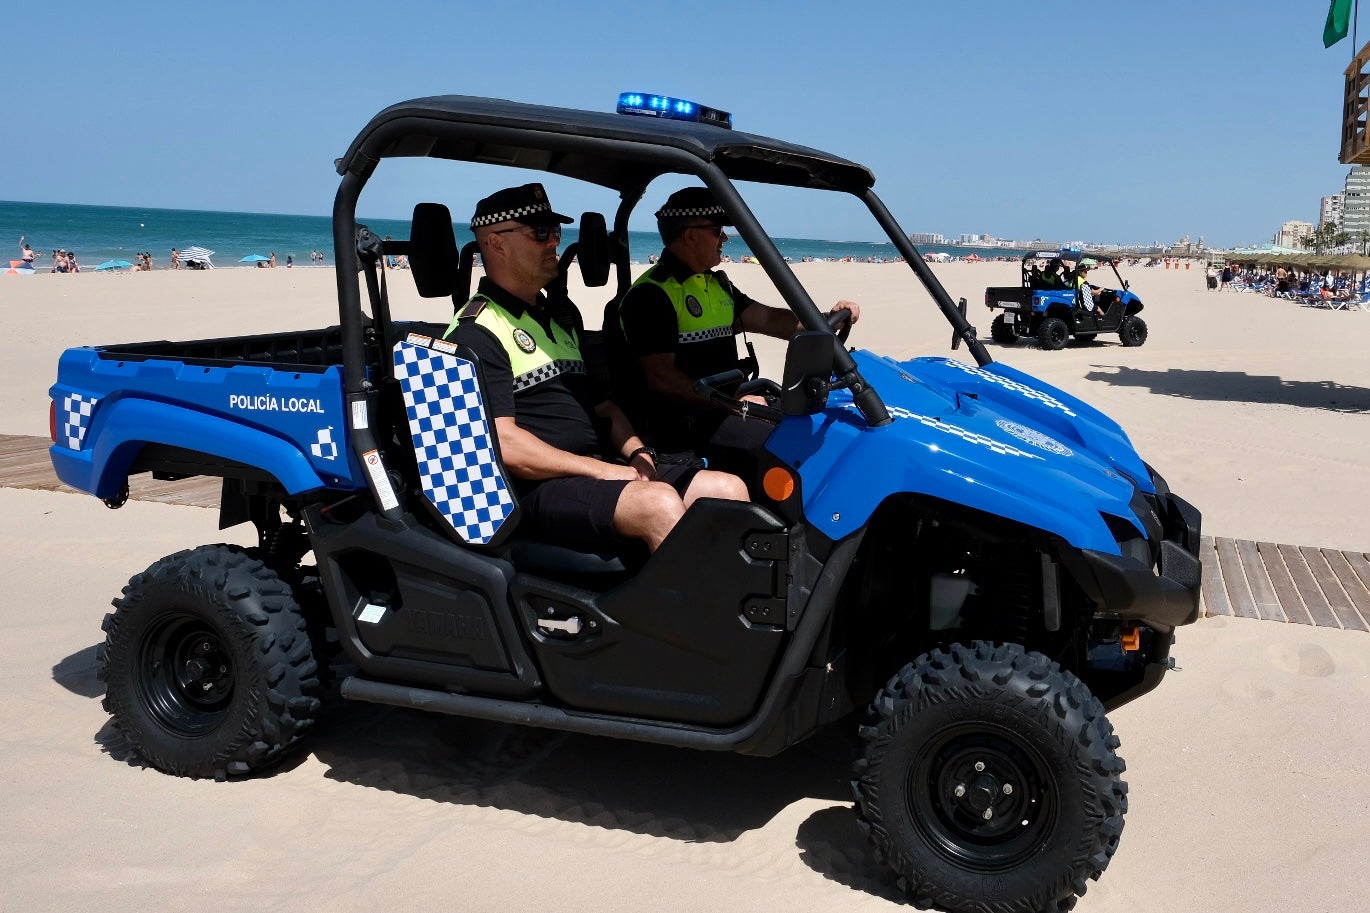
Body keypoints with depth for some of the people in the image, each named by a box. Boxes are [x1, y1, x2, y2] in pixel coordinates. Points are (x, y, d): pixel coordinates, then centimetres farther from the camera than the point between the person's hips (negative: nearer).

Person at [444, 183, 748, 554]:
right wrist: (603, 472, -17)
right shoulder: (476, 334, -6)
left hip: (608, 464, 9)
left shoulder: (560, 315, 22)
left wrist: (637, 452, 4)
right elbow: (503, 444, -17)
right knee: (659, 502, -32)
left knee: (729, 490, -9)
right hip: (539, 486, -8)